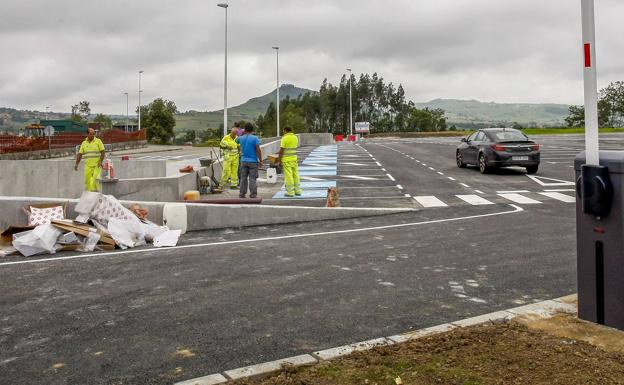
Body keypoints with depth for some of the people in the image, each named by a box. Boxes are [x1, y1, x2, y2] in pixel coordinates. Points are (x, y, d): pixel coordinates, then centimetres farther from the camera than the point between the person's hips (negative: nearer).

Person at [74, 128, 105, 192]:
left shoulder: (98, 141, 1)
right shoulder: (84, 143, 11)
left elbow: (103, 152, -4)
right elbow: (80, 154, 12)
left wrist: (100, 161, -16)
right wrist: (76, 164, 3)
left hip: (97, 165, -3)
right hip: (88, 166, 3)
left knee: (96, 179, -16)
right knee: (88, 181, 1)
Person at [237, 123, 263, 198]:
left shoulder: (241, 138, 2)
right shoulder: (254, 138, -11)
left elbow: (238, 141, 28)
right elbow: (258, 150, -14)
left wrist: (244, 133, 24)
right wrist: (260, 160, -7)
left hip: (244, 160, 4)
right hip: (253, 161, -3)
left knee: (243, 178, 10)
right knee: (252, 178, 0)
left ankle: (242, 193, 11)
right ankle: (253, 194, -1)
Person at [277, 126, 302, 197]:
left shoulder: (284, 138, -12)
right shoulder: (295, 137, 8)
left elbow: (281, 150, -13)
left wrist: (279, 160, -6)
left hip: (286, 160, -6)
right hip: (294, 159, 6)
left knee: (288, 176, -3)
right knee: (295, 174, 11)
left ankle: (290, 192, 0)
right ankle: (298, 191, 15)